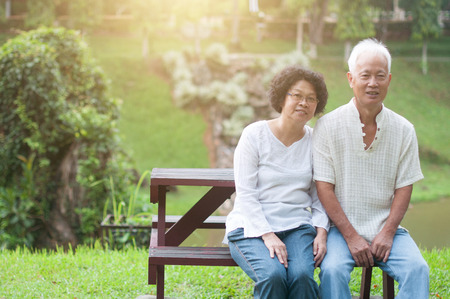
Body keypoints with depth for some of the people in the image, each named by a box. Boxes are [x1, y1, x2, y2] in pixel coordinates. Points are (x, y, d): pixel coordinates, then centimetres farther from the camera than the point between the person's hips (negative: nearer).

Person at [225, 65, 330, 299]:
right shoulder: (254, 135, -2)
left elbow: (319, 197, 12)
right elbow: (245, 194, -7)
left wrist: (321, 232, -6)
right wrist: (268, 236, -18)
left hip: (297, 227, 2)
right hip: (252, 227, -2)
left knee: (302, 275, -29)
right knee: (272, 275, -31)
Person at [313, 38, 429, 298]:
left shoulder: (404, 130, 5)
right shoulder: (328, 126, -3)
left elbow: (404, 187, 6)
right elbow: (324, 187, -6)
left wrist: (387, 233, -8)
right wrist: (351, 236, -12)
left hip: (386, 229, 2)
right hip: (342, 228, -2)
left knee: (417, 269, -23)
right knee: (333, 270, -30)